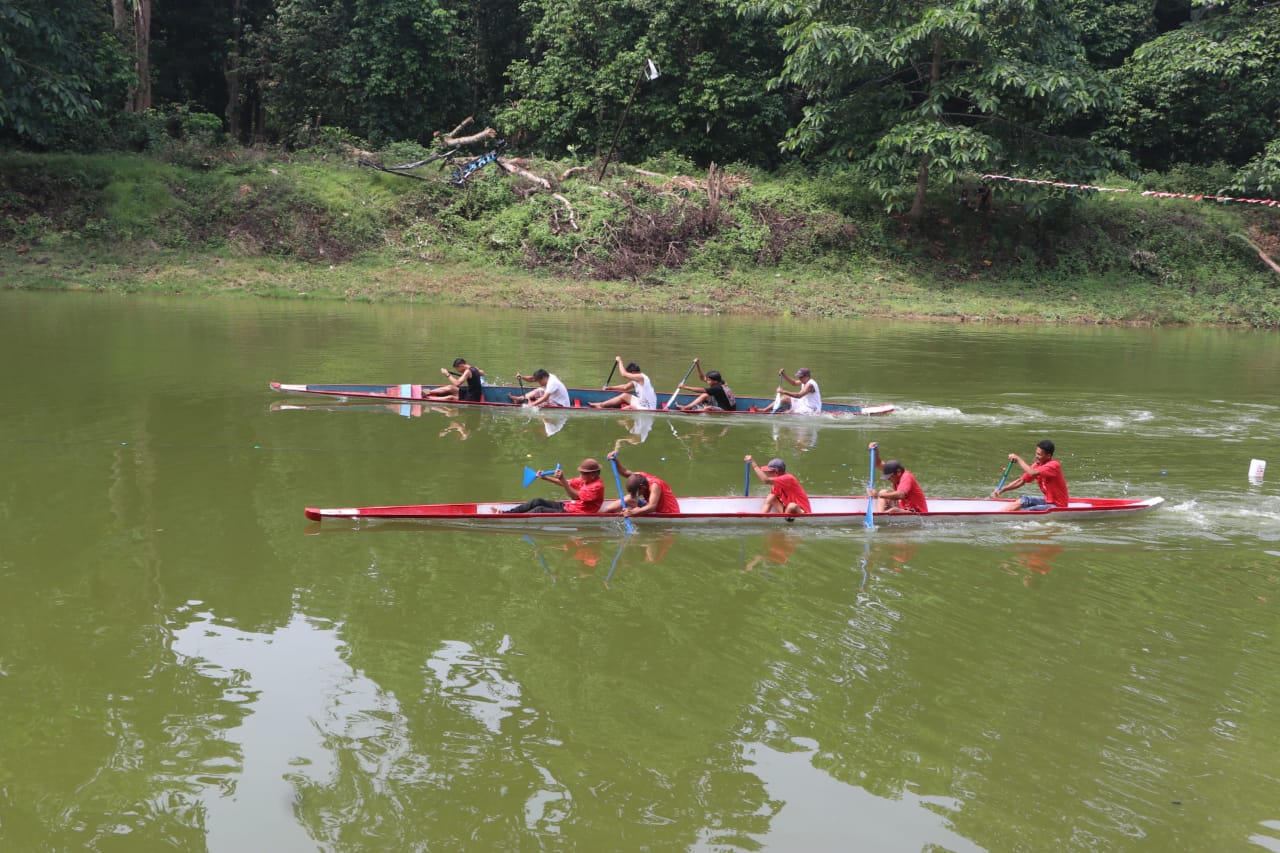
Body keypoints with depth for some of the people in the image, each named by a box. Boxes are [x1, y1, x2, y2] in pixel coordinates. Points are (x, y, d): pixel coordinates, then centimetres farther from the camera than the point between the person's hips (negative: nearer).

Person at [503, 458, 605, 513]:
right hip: (567, 506, 10)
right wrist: (544, 477, 4)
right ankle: (506, 513, -2)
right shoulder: (585, 480, 10)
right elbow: (566, 484, 12)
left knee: (540, 510, -18)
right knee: (538, 501, 0)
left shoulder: (597, 486, -20)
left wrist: (562, 480, -38)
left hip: (573, 514, -10)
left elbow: (575, 496, -30)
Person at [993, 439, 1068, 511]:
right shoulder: (1038, 465, 3)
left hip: (1058, 506, -8)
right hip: (1048, 501, 8)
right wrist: (1002, 490, -5)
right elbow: (1021, 481, 5)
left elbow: (1032, 473, -37)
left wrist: (1018, 459, -26)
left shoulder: (1054, 465, -22)